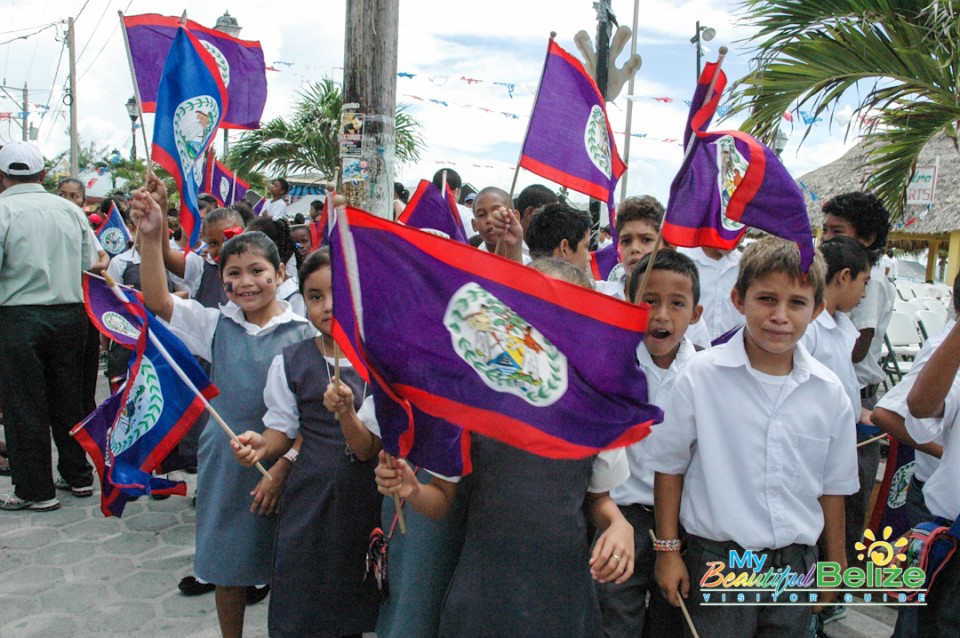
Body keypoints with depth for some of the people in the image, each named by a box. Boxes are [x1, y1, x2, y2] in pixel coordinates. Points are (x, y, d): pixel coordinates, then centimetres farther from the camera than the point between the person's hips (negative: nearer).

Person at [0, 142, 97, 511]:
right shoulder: (70, 209, 5)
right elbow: (90, 262, 8)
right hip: (70, 313, 5)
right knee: (68, 397, 15)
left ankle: (36, 491, 12)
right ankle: (78, 476, 25)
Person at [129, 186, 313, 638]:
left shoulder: (301, 333, -10)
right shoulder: (216, 325, 0)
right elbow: (157, 300, -11)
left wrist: (284, 467, -13)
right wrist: (152, 236, -22)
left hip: (284, 461, -3)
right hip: (224, 461, 3)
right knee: (227, 561, 17)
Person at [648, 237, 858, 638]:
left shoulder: (828, 392, -2)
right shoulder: (701, 376, -12)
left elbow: (833, 485, 9)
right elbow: (670, 466, -4)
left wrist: (835, 564, 15)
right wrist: (667, 550, -2)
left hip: (796, 563, 3)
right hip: (718, 559, -3)